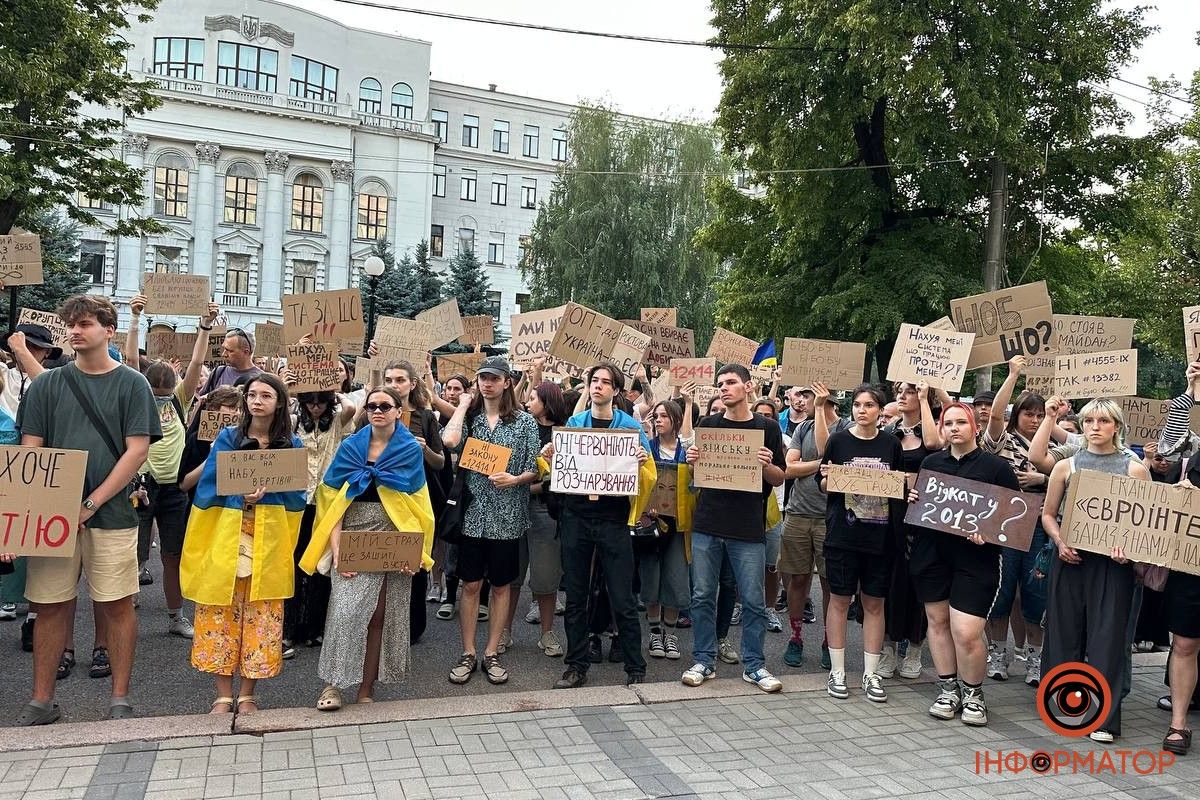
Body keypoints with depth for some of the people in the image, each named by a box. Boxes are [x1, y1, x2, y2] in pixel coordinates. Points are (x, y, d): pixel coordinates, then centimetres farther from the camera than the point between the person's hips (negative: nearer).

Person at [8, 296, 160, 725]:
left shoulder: (131, 384, 1)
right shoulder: (47, 384, 9)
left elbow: (137, 451, -5)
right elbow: (30, 452, 7)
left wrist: (91, 504, -11)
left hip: (111, 514, -2)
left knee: (116, 606, 2)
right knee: (51, 606, 7)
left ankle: (120, 698, 13)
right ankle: (42, 700, 21)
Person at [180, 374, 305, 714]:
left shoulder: (292, 444, 5)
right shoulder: (227, 438, 4)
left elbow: (296, 497, 2)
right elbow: (209, 488, -1)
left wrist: (264, 495, -16)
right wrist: (241, 496, -17)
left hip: (269, 542, 0)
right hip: (227, 537, 0)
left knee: (261, 614, 2)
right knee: (221, 613, 1)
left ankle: (247, 694, 15)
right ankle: (223, 695, 12)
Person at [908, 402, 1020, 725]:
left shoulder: (995, 466, -1)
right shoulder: (931, 462, 11)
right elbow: (917, 500, 23)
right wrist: (913, 499, 0)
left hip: (974, 559, -4)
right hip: (932, 554, 4)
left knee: (966, 633, -8)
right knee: (938, 620, 10)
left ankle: (973, 694, 16)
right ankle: (948, 689, 25)